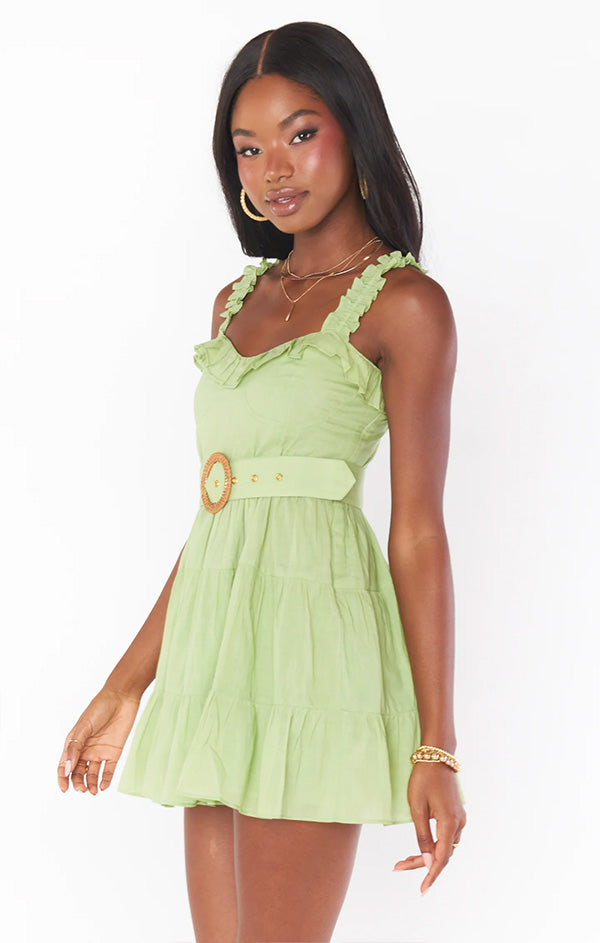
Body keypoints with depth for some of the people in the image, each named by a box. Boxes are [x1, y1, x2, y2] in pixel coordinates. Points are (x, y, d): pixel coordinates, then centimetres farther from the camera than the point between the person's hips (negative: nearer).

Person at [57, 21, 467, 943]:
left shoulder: (403, 304, -2)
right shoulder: (237, 302, 17)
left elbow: (418, 530, -6)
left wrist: (436, 745, -9)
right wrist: (127, 684, 18)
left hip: (312, 635, -7)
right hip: (213, 642, 7)